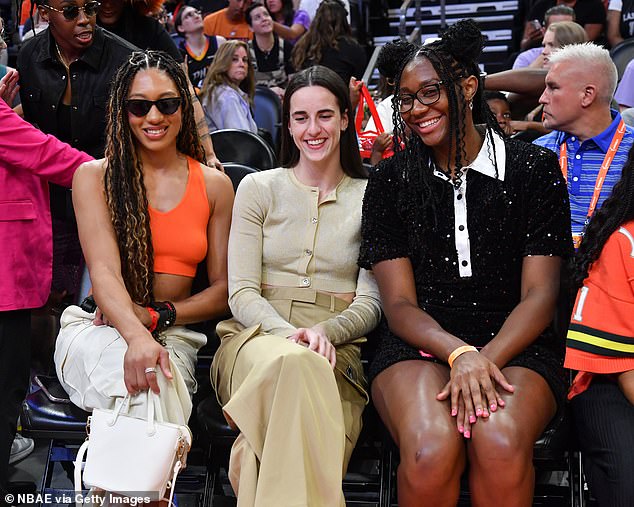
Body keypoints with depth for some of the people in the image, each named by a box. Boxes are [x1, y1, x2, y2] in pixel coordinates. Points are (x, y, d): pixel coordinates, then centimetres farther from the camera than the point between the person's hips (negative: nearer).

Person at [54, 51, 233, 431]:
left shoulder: (215, 185, 11)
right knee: (133, 372, -37)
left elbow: (223, 289, 9)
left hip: (174, 337, 1)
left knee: (158, 380, -36)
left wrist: (157, 315, -10)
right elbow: (104, 270, -11)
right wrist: (136, 337, -31)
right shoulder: (94, 177, 4)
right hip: (99, 327, -1)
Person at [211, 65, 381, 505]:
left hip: (336, 348, 0)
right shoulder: (259, 188, 13)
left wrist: (324, 330, -14)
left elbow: (370, 303, 8)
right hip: (257, 335, 0)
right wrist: (289, 333, -17)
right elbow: (241, 293, 4)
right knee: (292, 364, -40)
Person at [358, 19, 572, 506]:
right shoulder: (390, 179, 10)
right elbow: (399, 302, 3)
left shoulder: (535, 169, 6)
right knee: (432, 453, -32)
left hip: (514, 344, 0)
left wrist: (486, 359, -17)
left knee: (501, 445, -35)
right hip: (419, 345, 1)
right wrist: (460, 353, -16)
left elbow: (540, 293, 1)